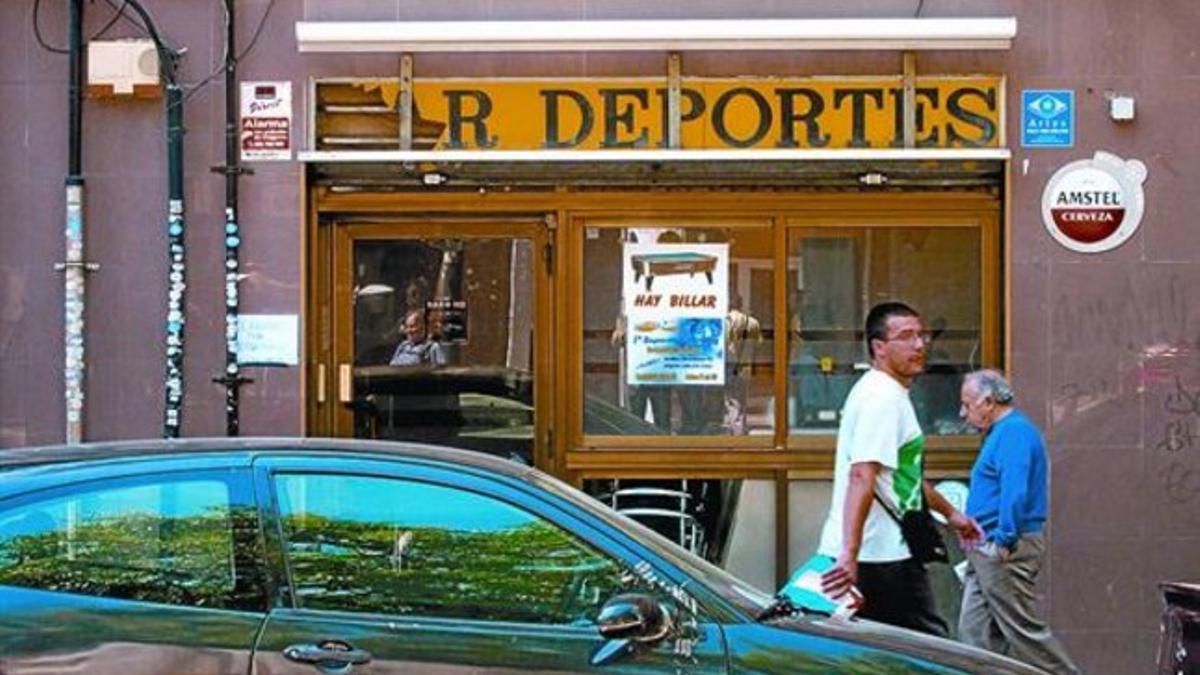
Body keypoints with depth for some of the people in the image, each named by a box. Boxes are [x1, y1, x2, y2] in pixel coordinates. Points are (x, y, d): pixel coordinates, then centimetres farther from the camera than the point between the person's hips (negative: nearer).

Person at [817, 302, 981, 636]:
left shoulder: (889, 394, 20)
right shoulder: (882, 398, -14)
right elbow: (862, 477, -26)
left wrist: (950, 513, 45)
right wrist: (850, 554, -34)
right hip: (882, 555, -10)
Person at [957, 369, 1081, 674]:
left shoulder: (1014, 432, -13)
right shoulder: (1001, 432, 20)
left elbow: (1015, 493, -23)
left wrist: (1004, 541, -23)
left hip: (1005, 549, -11)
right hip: (986, 551, 11)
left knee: (1024, 630, -6)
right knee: (973, 631, 7)